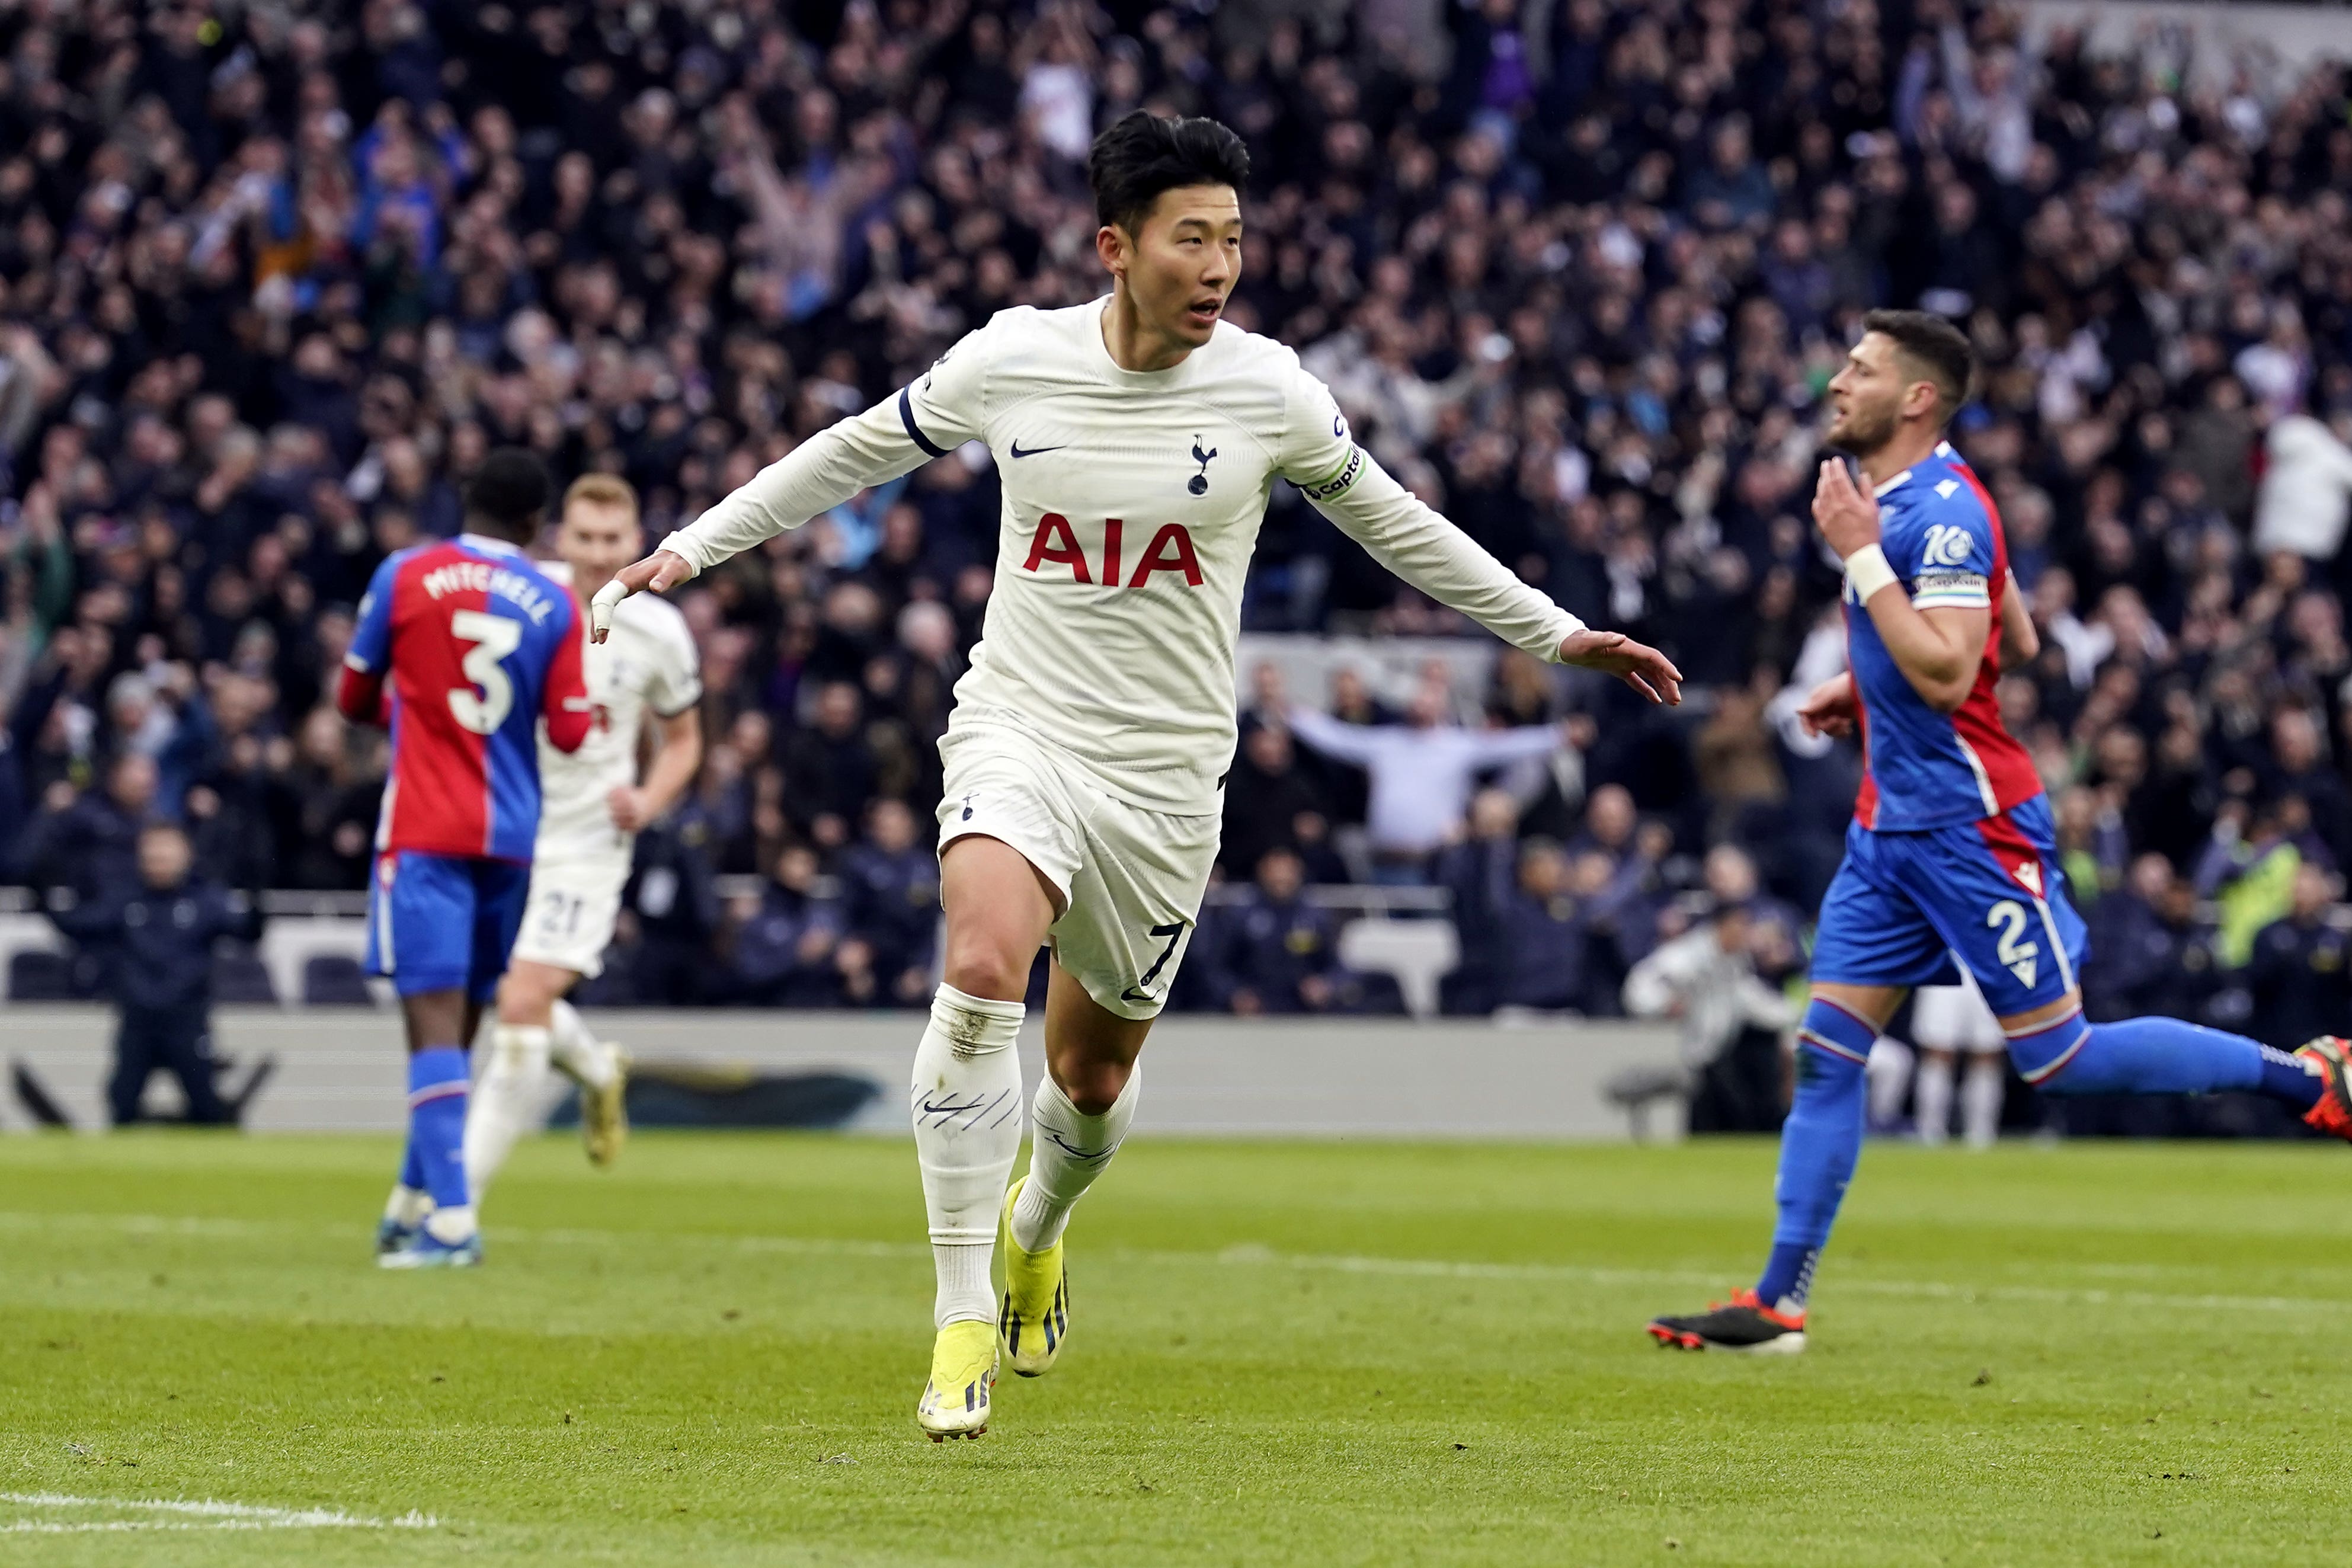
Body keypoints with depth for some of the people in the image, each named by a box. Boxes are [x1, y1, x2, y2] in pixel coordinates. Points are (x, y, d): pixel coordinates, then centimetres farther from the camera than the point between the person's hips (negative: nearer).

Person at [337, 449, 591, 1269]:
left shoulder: (405, 576, -2)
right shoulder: (557, 606, 1)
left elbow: (355, 701, 7)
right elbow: (570, 734, -1)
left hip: (424, 832, -3)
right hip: (511, 834, 3)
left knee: (434, 1019, -9)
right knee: (459, 1019, 15)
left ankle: (451, 1218, -20)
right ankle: (413, 1202, 23)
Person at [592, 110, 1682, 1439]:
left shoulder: (1265, 390, -5)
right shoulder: (1011, 360, -6)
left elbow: (1392, 523, 10)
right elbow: (855, 453, 12)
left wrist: (1557, 634, 13)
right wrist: (693, 547, 12)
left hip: (1167, 770, 1)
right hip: (1020, 728, -1)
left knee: (1093, 1071, 10)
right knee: (983, 972, -28)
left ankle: (1036, 1228, 48)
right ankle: (964, 1325, -21)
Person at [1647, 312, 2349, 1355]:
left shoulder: (1944, 512, -18)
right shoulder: (1894, 499, 12)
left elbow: (1946, 674, -26)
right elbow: (2012, 634, 23)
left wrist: (1860, 554, -23)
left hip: (1966, 823, -9)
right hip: (1891, 826, 9)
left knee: (2060, 1058, -4)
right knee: (1826, 1051, 3)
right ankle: (1778, 1301, 4)